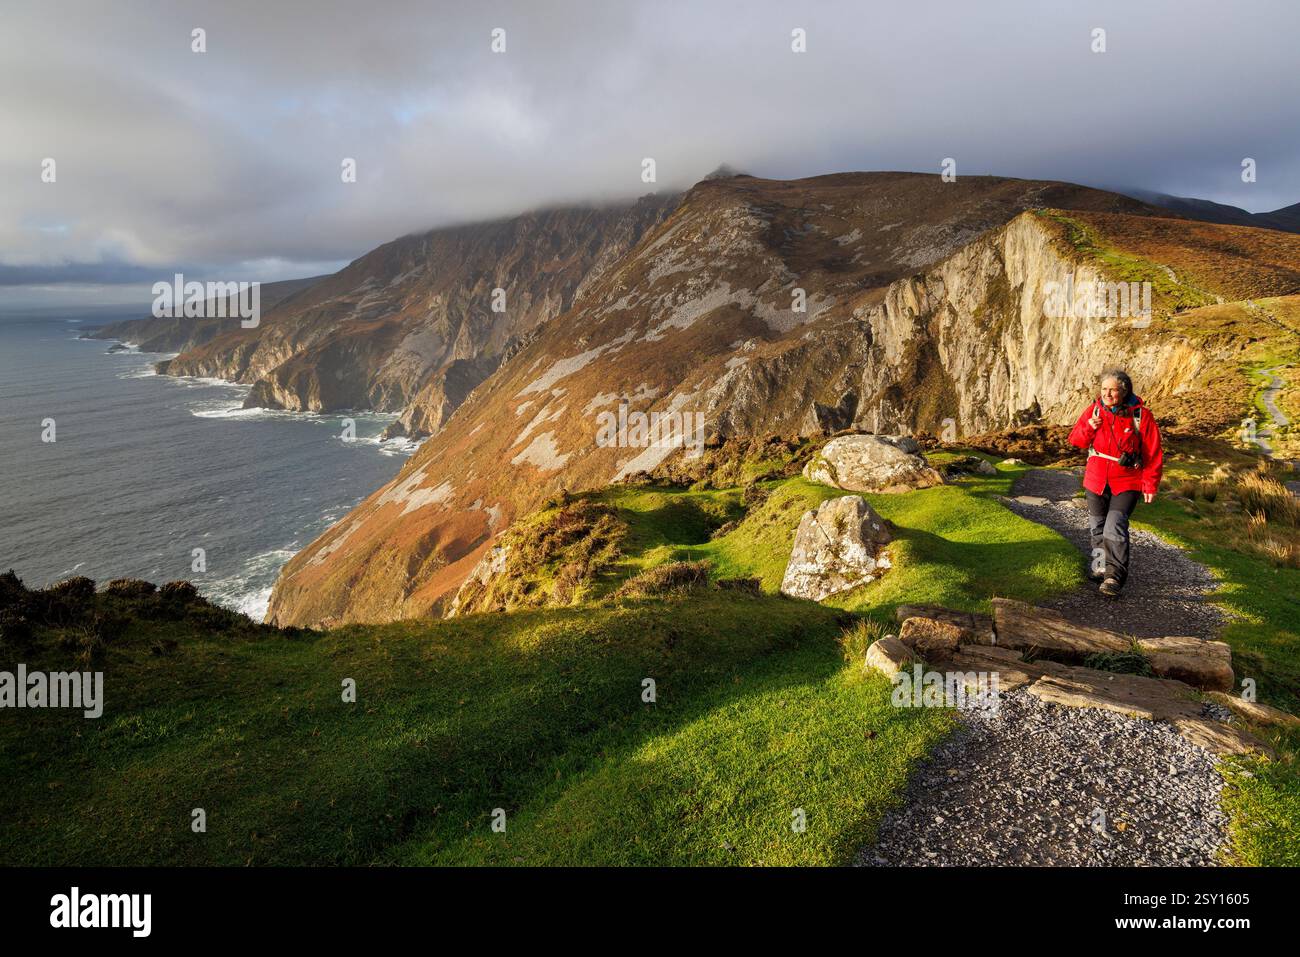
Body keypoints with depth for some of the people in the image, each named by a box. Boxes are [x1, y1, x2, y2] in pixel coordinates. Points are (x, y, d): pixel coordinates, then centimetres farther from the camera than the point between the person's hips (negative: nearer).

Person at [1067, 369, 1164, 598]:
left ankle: (1115, 577, -16)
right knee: (1097, 527, 15)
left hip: (1126, 484, -4)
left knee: (1115, 527, -18)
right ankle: (1100, 566, 34)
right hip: (1096, 480, 4)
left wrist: (1150, 486, -9)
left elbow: (1154, 454, -7)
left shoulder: (1141, 415, -11)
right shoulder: (1094, 409, -1)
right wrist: (1088, 428, -17)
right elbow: (1075, 440, 5)